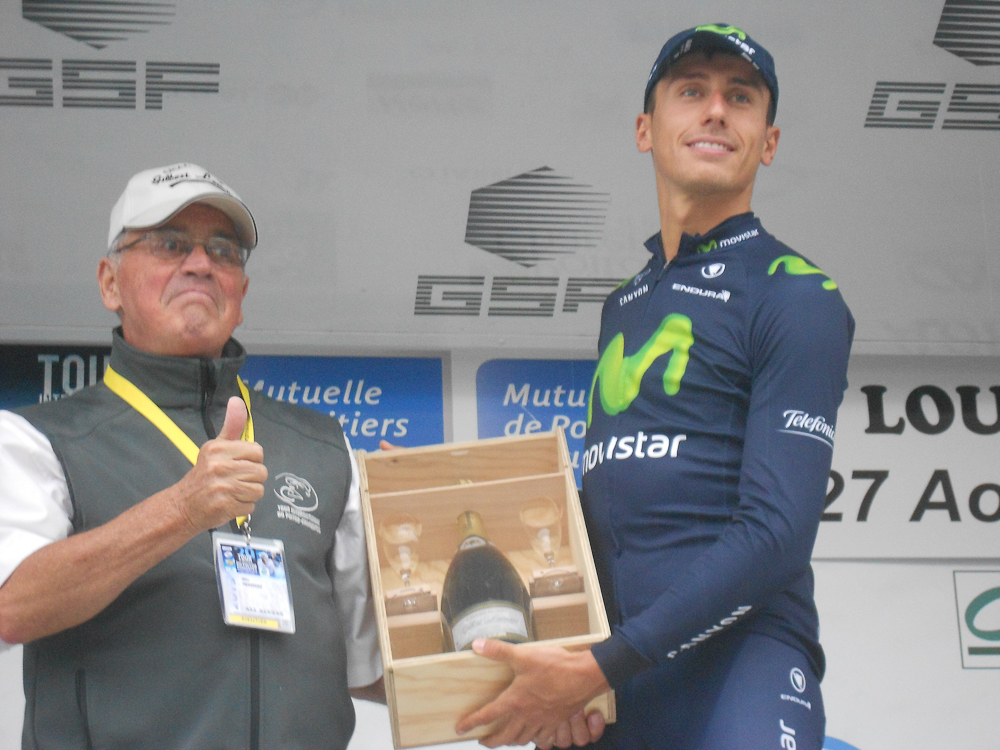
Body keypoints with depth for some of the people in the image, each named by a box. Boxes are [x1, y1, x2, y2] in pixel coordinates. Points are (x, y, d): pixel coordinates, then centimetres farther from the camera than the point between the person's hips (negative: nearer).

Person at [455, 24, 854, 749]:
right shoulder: (625, 306, 20)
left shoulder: (796, 296, -2)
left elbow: (775, 533, -12)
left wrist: (597, 668, -16)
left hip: (737, 663, -6)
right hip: (602, 679, 6)